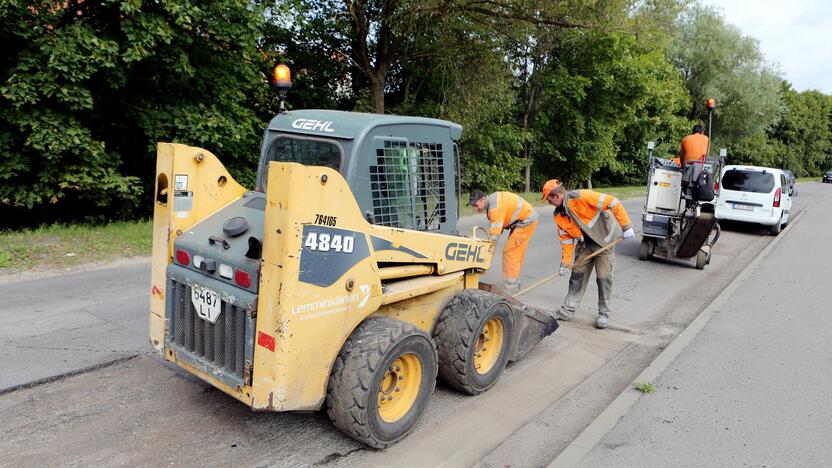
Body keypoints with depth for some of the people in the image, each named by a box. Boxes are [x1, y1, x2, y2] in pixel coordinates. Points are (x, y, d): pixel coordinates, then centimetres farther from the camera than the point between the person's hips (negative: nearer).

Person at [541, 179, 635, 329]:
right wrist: (565, 263, 0)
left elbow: (613, 203, -26)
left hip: (604, 240, -7)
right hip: (585, 244, 7)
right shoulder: (559, 215, -2)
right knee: (577, 275, 8)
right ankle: (567, 310, 17)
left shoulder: (581, 197, -26)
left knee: (604, 277, -3)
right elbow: (566, 239, 4)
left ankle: (604, 314, 12)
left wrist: (626, 227, -25)